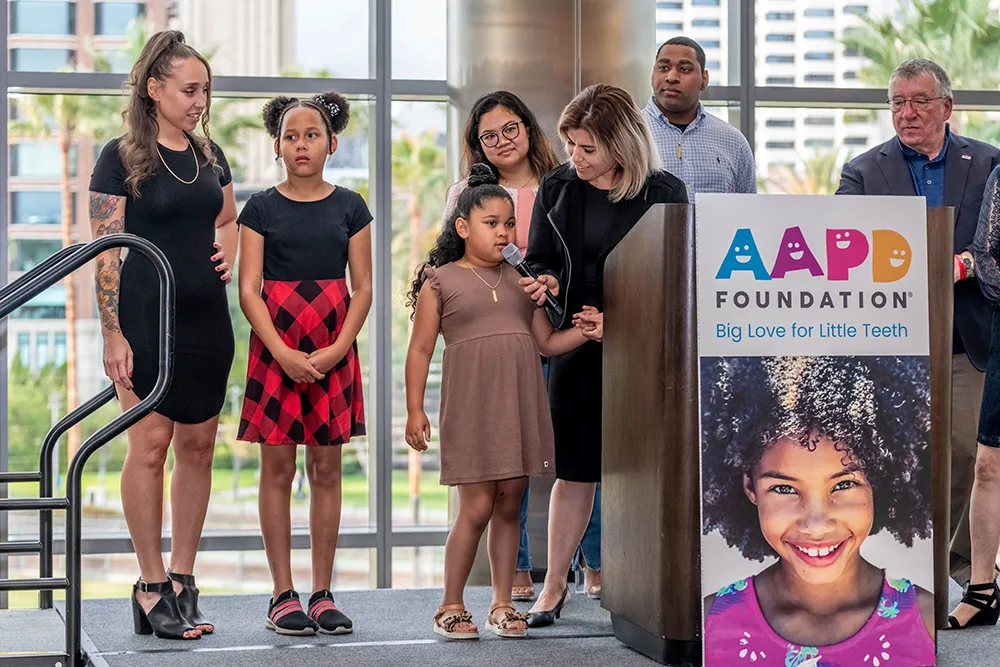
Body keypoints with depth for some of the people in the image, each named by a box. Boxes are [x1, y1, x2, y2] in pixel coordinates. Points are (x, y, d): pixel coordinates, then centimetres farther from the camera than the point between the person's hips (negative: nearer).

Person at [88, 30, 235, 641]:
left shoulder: (209, 154, 11)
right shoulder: (122, 157, -6)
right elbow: (106, 251, -9)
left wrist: (227, 254, 6)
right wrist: (114, 334, -14)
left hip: (206, 316, 6)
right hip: (148, 315, -6)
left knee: (198, 447, 6)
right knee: (150, 444, -6)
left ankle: (183, 579, 14)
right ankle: (152, 586, 2)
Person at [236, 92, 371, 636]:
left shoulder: (350, 207, 6)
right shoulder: (261, 208, 2)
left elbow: (363, 288, 4)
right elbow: (249, 290, -3)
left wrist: (337, 349, -9)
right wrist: (284, 353, -14)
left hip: (333, 351, 2)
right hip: (275, 349, -1)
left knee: (326, 468, 4)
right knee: (277, 468, 0)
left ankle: (323, 594, 9)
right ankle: (283, 594, 5)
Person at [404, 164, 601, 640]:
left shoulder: (522, 279, 14)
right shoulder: (440, 282, 2)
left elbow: (547, 342, 15)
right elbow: (420, 350, 1)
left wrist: (587, 331, -3)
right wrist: (415, 411, -5)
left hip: (519, 404, 4)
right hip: (471, 404, -4)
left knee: (509, 507, 7)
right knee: (476, 508, -4)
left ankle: (502, 605, 16)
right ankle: (451, 607, 9)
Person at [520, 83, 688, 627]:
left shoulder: (664, 193, -5)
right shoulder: (557, 188, 6)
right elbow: (539, 259, 14)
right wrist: (547, 283, -10)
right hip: (577, 342, 3)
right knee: (575, 468, 5)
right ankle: (553, 586, 16)